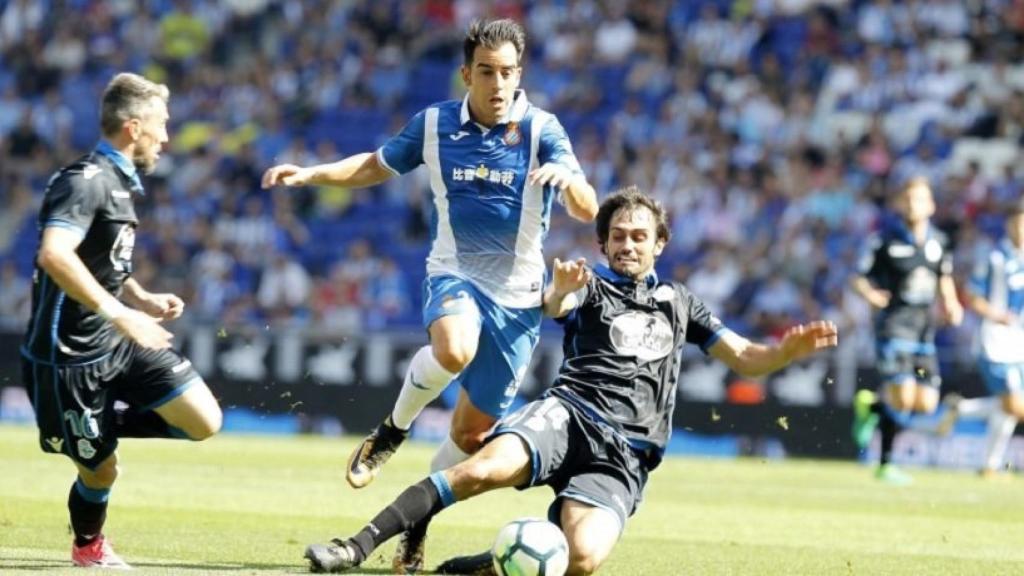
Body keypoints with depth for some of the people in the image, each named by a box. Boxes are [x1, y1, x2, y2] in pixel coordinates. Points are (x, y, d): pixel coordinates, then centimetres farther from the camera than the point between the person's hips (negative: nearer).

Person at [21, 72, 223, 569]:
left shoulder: (120, 184, 11)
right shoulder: (86, 182, -19)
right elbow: (54, 255, -35)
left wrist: (145, 301, 10)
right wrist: (119, 314, -37)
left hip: (121, 343, 8)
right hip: (70, 356, -8)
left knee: (203, 421, -5)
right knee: (101, 469, 5)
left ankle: (107, 421, 16)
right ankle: (88, 547, 35)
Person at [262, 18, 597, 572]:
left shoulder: (541, 130, -10)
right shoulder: (433, 124, -3)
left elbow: (587, 211, -20)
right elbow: (378, 164, 15)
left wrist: (568, 180, -42)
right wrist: (310, 174, 2)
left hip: (516, 295, 0)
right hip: (454, 273, 0)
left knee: (473, 431, 5)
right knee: (453, 349, -36)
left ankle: (417, 523, 27)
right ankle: (394, 427, -7)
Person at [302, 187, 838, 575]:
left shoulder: (678, 303, 26)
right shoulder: (592, 286, 14)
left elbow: (746, 359, 25)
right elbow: (554, 307, -10)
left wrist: (788, 350, 2)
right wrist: (559, 293, -37)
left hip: (624, 453, 2)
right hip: (569, 413, -2)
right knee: (485, 468, -34)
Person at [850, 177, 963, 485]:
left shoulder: (938, 242, 9)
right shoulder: (885, 239, -5)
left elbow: (945, 280, 23)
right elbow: (859, 278, -1)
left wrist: (951, 305, 5)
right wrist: (871, 294, -22)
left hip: (925, 326, 5)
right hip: (894, 322, -5)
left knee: (926, 404, 0)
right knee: (904, 397, -17)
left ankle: (873, 404, 29)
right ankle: (886, 463, 4)